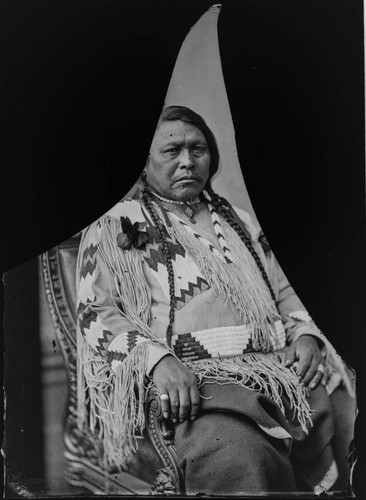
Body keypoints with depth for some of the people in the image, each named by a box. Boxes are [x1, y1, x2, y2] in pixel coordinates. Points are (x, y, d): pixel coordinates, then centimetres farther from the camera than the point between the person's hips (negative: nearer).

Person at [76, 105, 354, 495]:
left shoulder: (238, 219, 26)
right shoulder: (115, 227, 9)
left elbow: (283, 292, 28)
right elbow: (95, 313, -1)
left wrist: (304, 333, 5)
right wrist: (158, 359, -18)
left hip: (281, 364, 6)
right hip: (192, 375, -6)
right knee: (236, 455, -37)